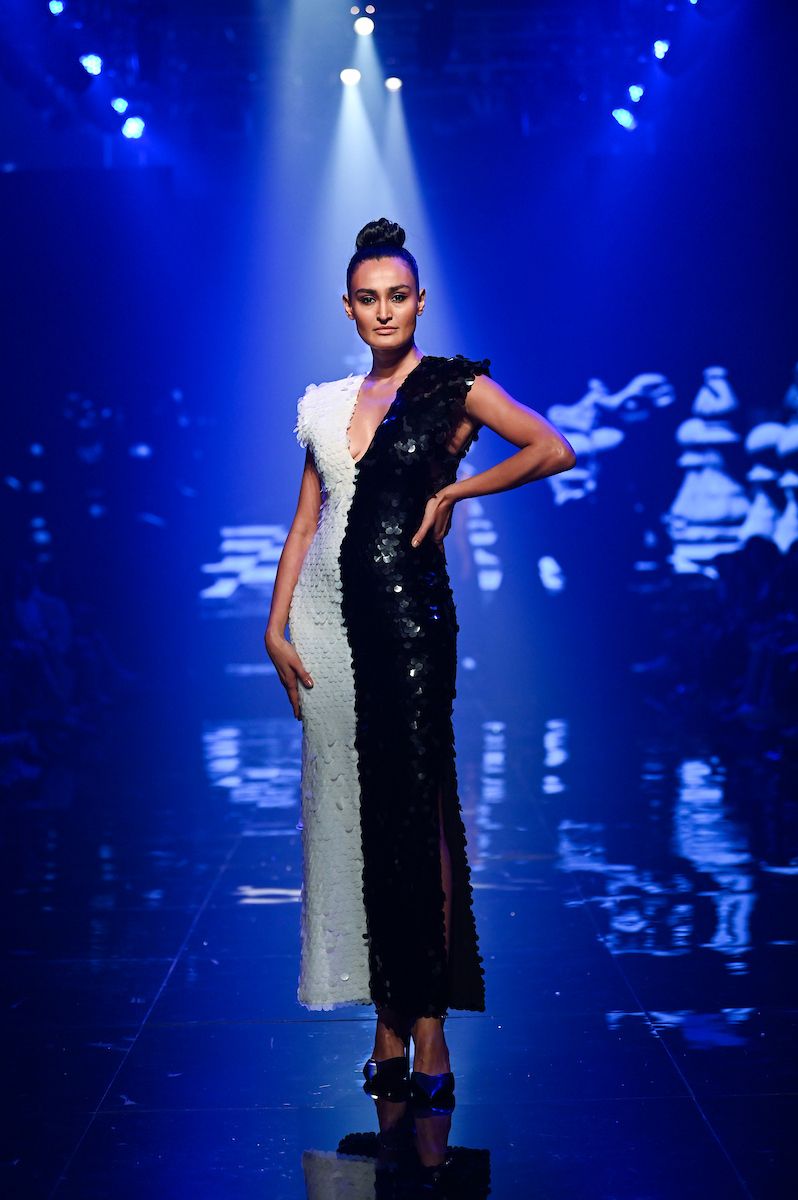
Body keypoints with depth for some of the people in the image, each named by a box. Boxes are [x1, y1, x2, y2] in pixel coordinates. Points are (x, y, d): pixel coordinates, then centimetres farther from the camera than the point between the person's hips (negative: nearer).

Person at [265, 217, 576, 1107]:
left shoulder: (452, 386, 2)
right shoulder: (329, 402, 15)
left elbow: (555, 450, -7)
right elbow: (305, 522, 14)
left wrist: (453, 490, -5)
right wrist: (277, 626, 6)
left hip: (408, 610, -4)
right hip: (330, 616, 5)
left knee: (415, 813, -7)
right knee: (350, 813, 3)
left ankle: (429, 1029, -5)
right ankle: (387, 1027, 9)